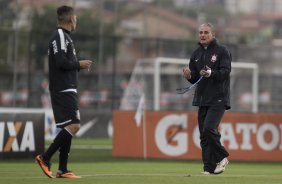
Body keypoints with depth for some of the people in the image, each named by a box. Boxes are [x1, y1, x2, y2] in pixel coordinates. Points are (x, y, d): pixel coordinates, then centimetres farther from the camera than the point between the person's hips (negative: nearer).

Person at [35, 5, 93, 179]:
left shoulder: (64, 36, 19)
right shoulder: (60, 36, -12)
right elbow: (61, 62, -22)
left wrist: (79, 66, 12)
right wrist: (79, 64, -8)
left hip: (66, 90, 10)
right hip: (63, 90, -10)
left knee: (69, 128, 9)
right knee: (73, 125, -15)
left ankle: (63, 169, 9)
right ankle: (45, 158, -14)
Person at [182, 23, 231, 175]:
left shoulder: (222, 51, -3)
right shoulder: (196, 54, 15)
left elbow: (226, 71, -14)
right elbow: (195, 79, 17)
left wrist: (211, 74, -30)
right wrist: (189, 76, -6)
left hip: (218, 99, -6)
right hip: (202, 98, 6)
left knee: (209, 128, -20)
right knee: (203, 134, 2)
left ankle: (222, 157, 0)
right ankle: (209, 168, 6)